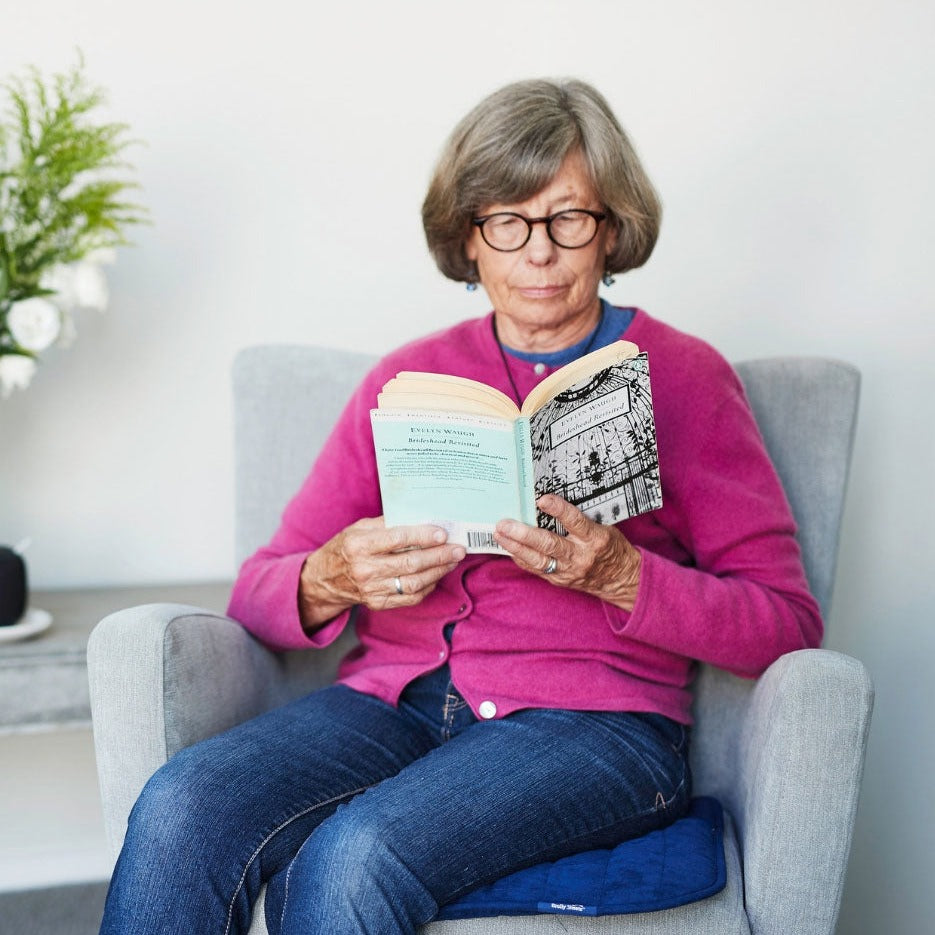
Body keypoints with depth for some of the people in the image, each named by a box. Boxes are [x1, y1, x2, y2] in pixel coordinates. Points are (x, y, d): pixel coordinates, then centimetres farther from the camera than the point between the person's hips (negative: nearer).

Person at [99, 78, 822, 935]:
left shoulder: (682, 375, 7)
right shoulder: (408, 376, 15)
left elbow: (785, 623, 1)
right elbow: (259, 590, 12)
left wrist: (618, 575, -16)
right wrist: (331, 581, -12)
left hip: (594, 722, -2)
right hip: (393, 698, 3)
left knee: (352, 857, -31)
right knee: (179, 812, -26)